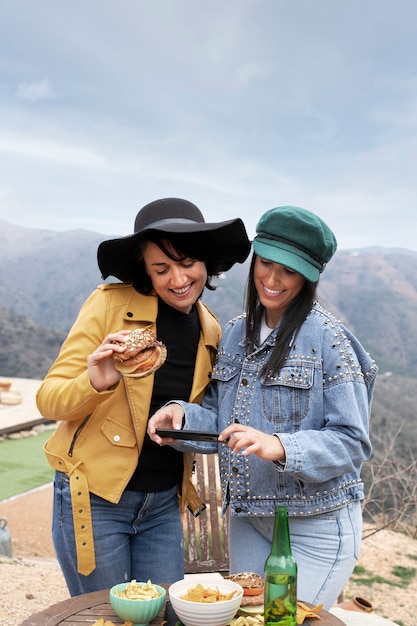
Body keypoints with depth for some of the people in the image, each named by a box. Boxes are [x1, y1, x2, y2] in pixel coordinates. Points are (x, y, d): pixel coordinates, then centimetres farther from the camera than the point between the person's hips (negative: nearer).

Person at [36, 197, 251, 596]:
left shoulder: (211, 332, 1)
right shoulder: (110, 304, -14)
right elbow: (48, 400, -14)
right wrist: (95, 382, -33)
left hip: (165, 503, 5)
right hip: (96, 498, -4)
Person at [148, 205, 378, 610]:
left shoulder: (328, 340, -15)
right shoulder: (236, 333, 3)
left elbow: (352, 442, -16)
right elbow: (219, 422, 8)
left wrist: (281, 447, -31)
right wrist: (182, 416, -12)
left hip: (316, 527, -6)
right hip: (247, 520, 6)